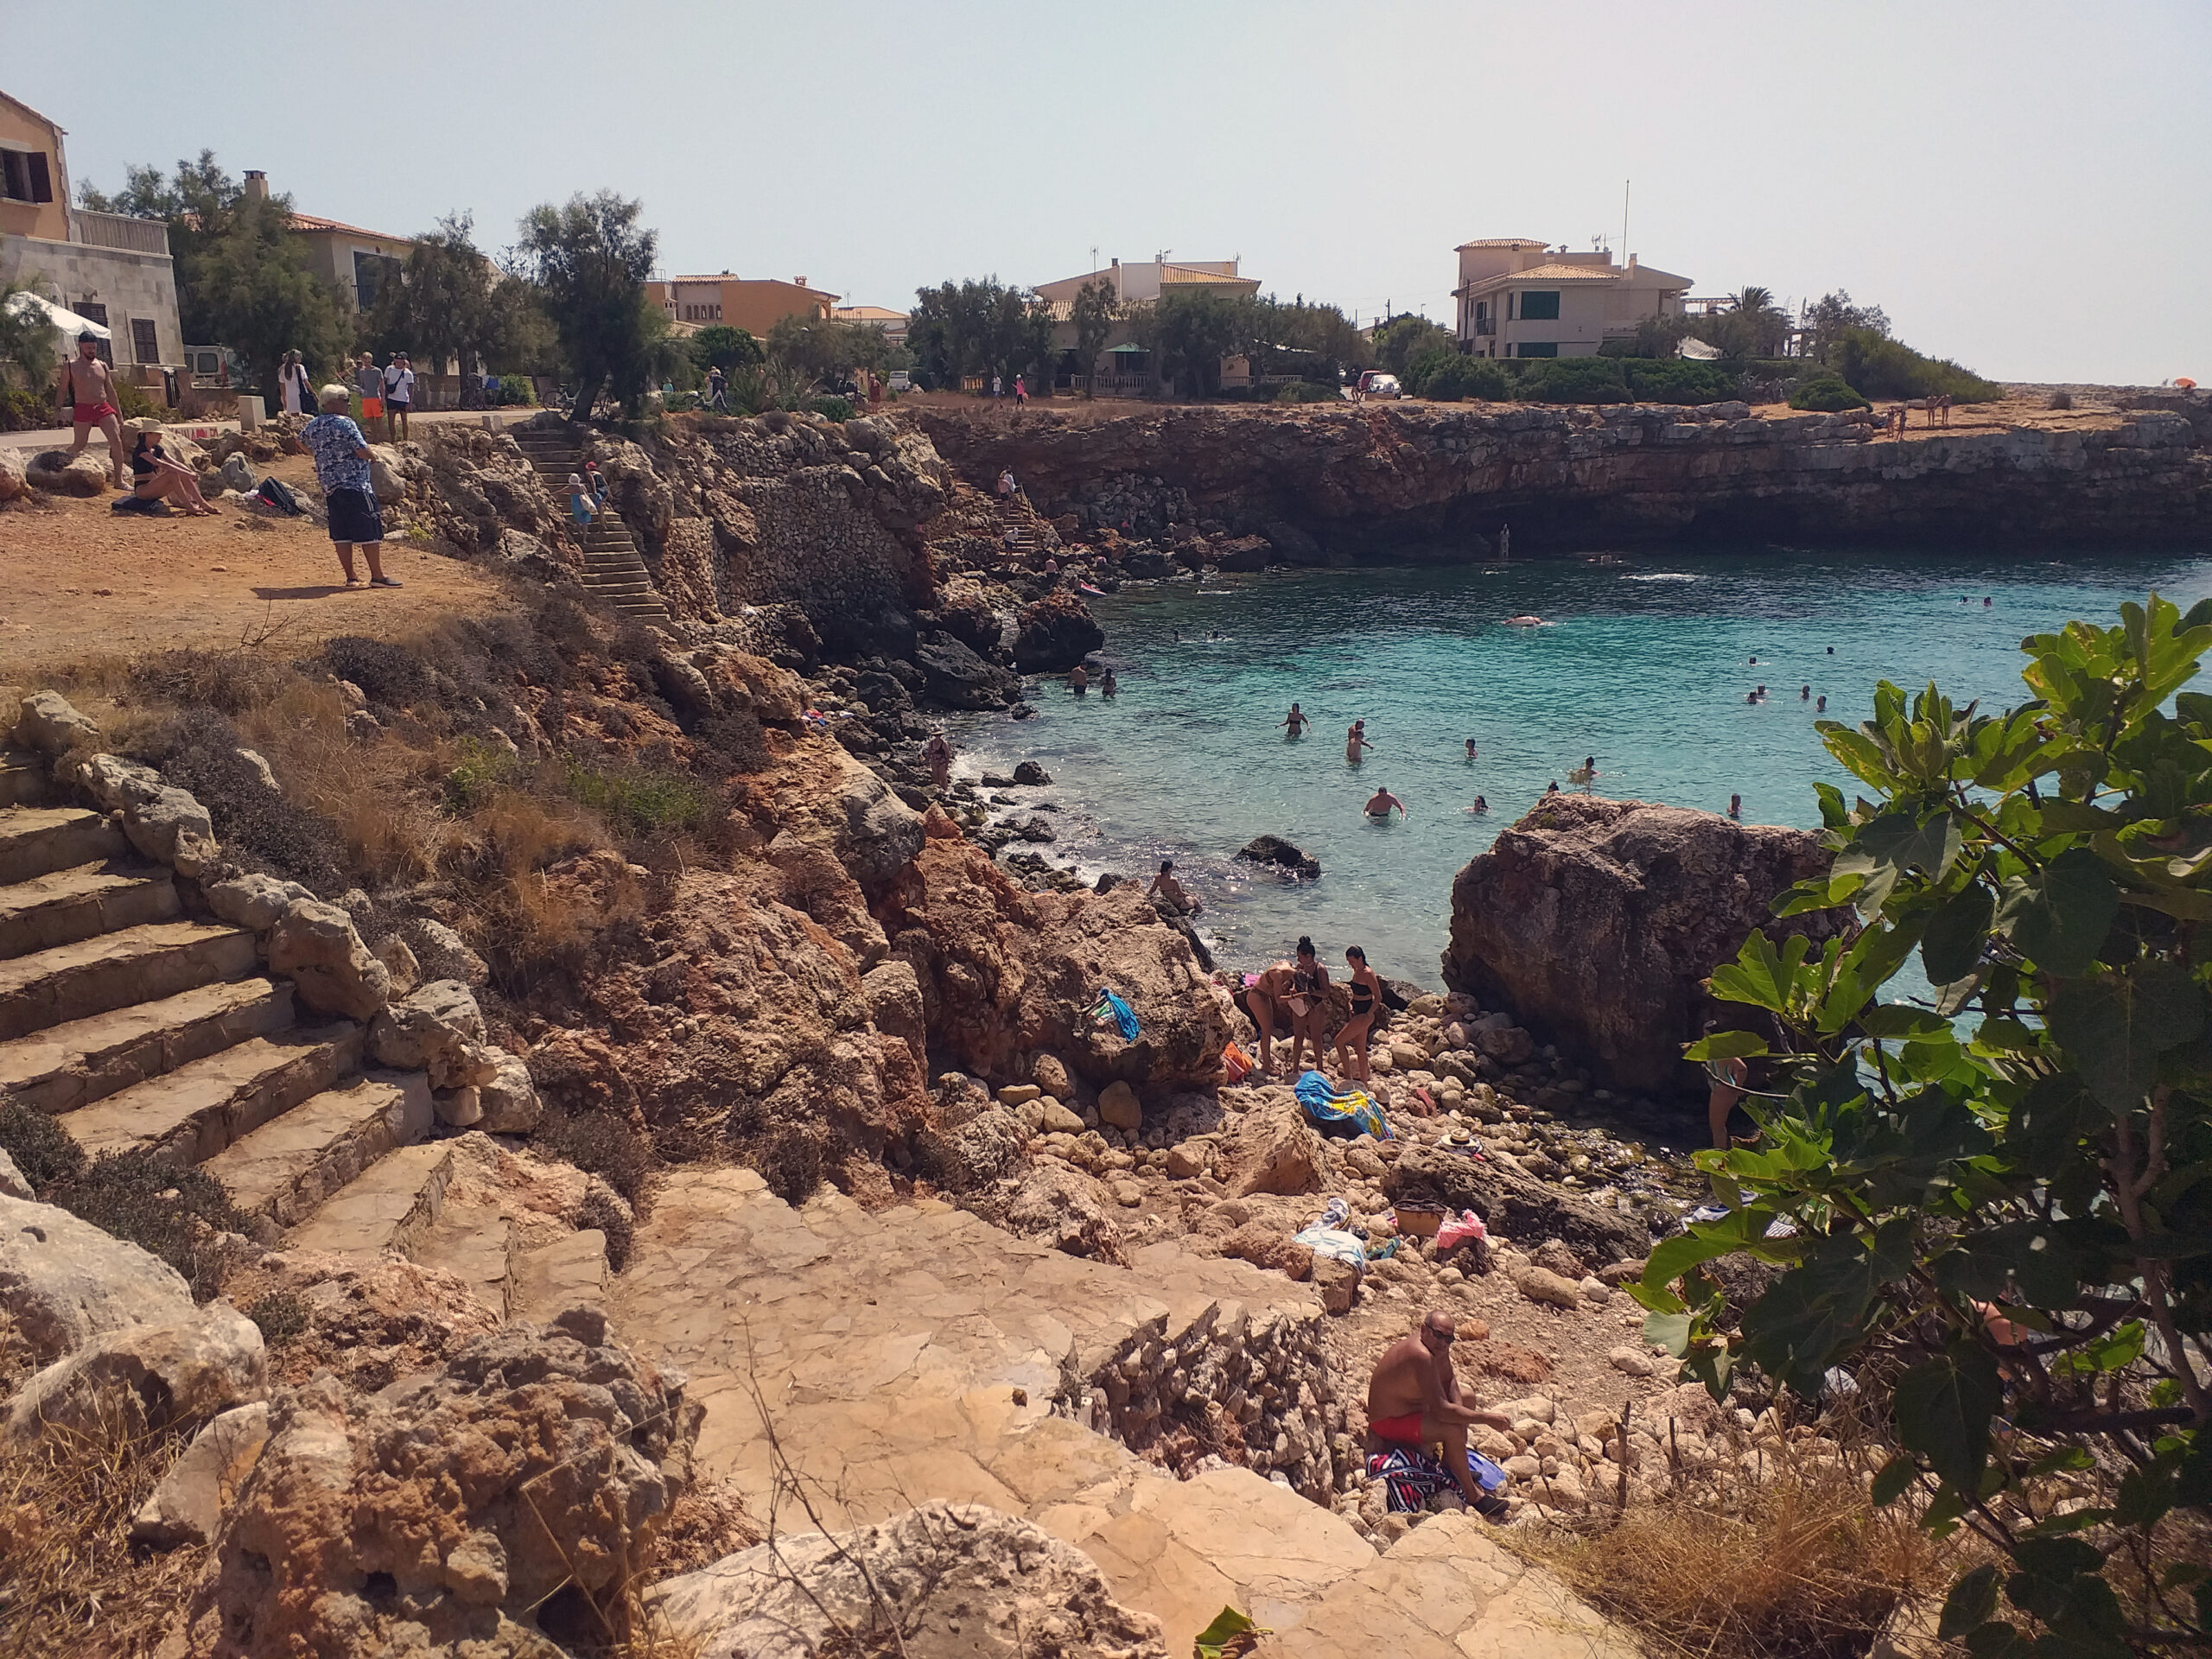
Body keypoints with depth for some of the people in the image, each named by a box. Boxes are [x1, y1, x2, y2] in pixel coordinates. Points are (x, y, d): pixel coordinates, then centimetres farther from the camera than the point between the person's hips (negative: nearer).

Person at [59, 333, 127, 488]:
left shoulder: (102, 366, 14)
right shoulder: (70, 366, 3)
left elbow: (111, 391, 17)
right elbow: (63, 390, 6)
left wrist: (119, 415, 14)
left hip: (103, 407, 3)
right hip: (83, 409, -3)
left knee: (117, 440, -13)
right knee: (79, 446, -3)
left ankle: (119, 480, -11)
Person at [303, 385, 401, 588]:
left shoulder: (312, 425, 12)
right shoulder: (345, 423, -13)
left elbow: (301, 440, 32)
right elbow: (364, 453, -18)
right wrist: (364, 444, 4)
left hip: (329, 486, 8)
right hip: (355, 486, -8)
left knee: (341, 533, 9)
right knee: (369, 531, -4)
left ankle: (350, 577, 11)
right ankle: (377, 576, -3)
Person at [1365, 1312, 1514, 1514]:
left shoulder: (1437, 1346, -5)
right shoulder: (1421, 1356, -34)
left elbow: (1449, 1382, 8)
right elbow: (1441, 1411, -35)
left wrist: (1458, 1410, -12)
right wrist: (1487, 1419, -28)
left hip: (1405, 1406, 10)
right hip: (1388, 1422, -10)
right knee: (1454, 1430, -28)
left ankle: (1450, 1465, 21)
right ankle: (1472, 1496, -10)